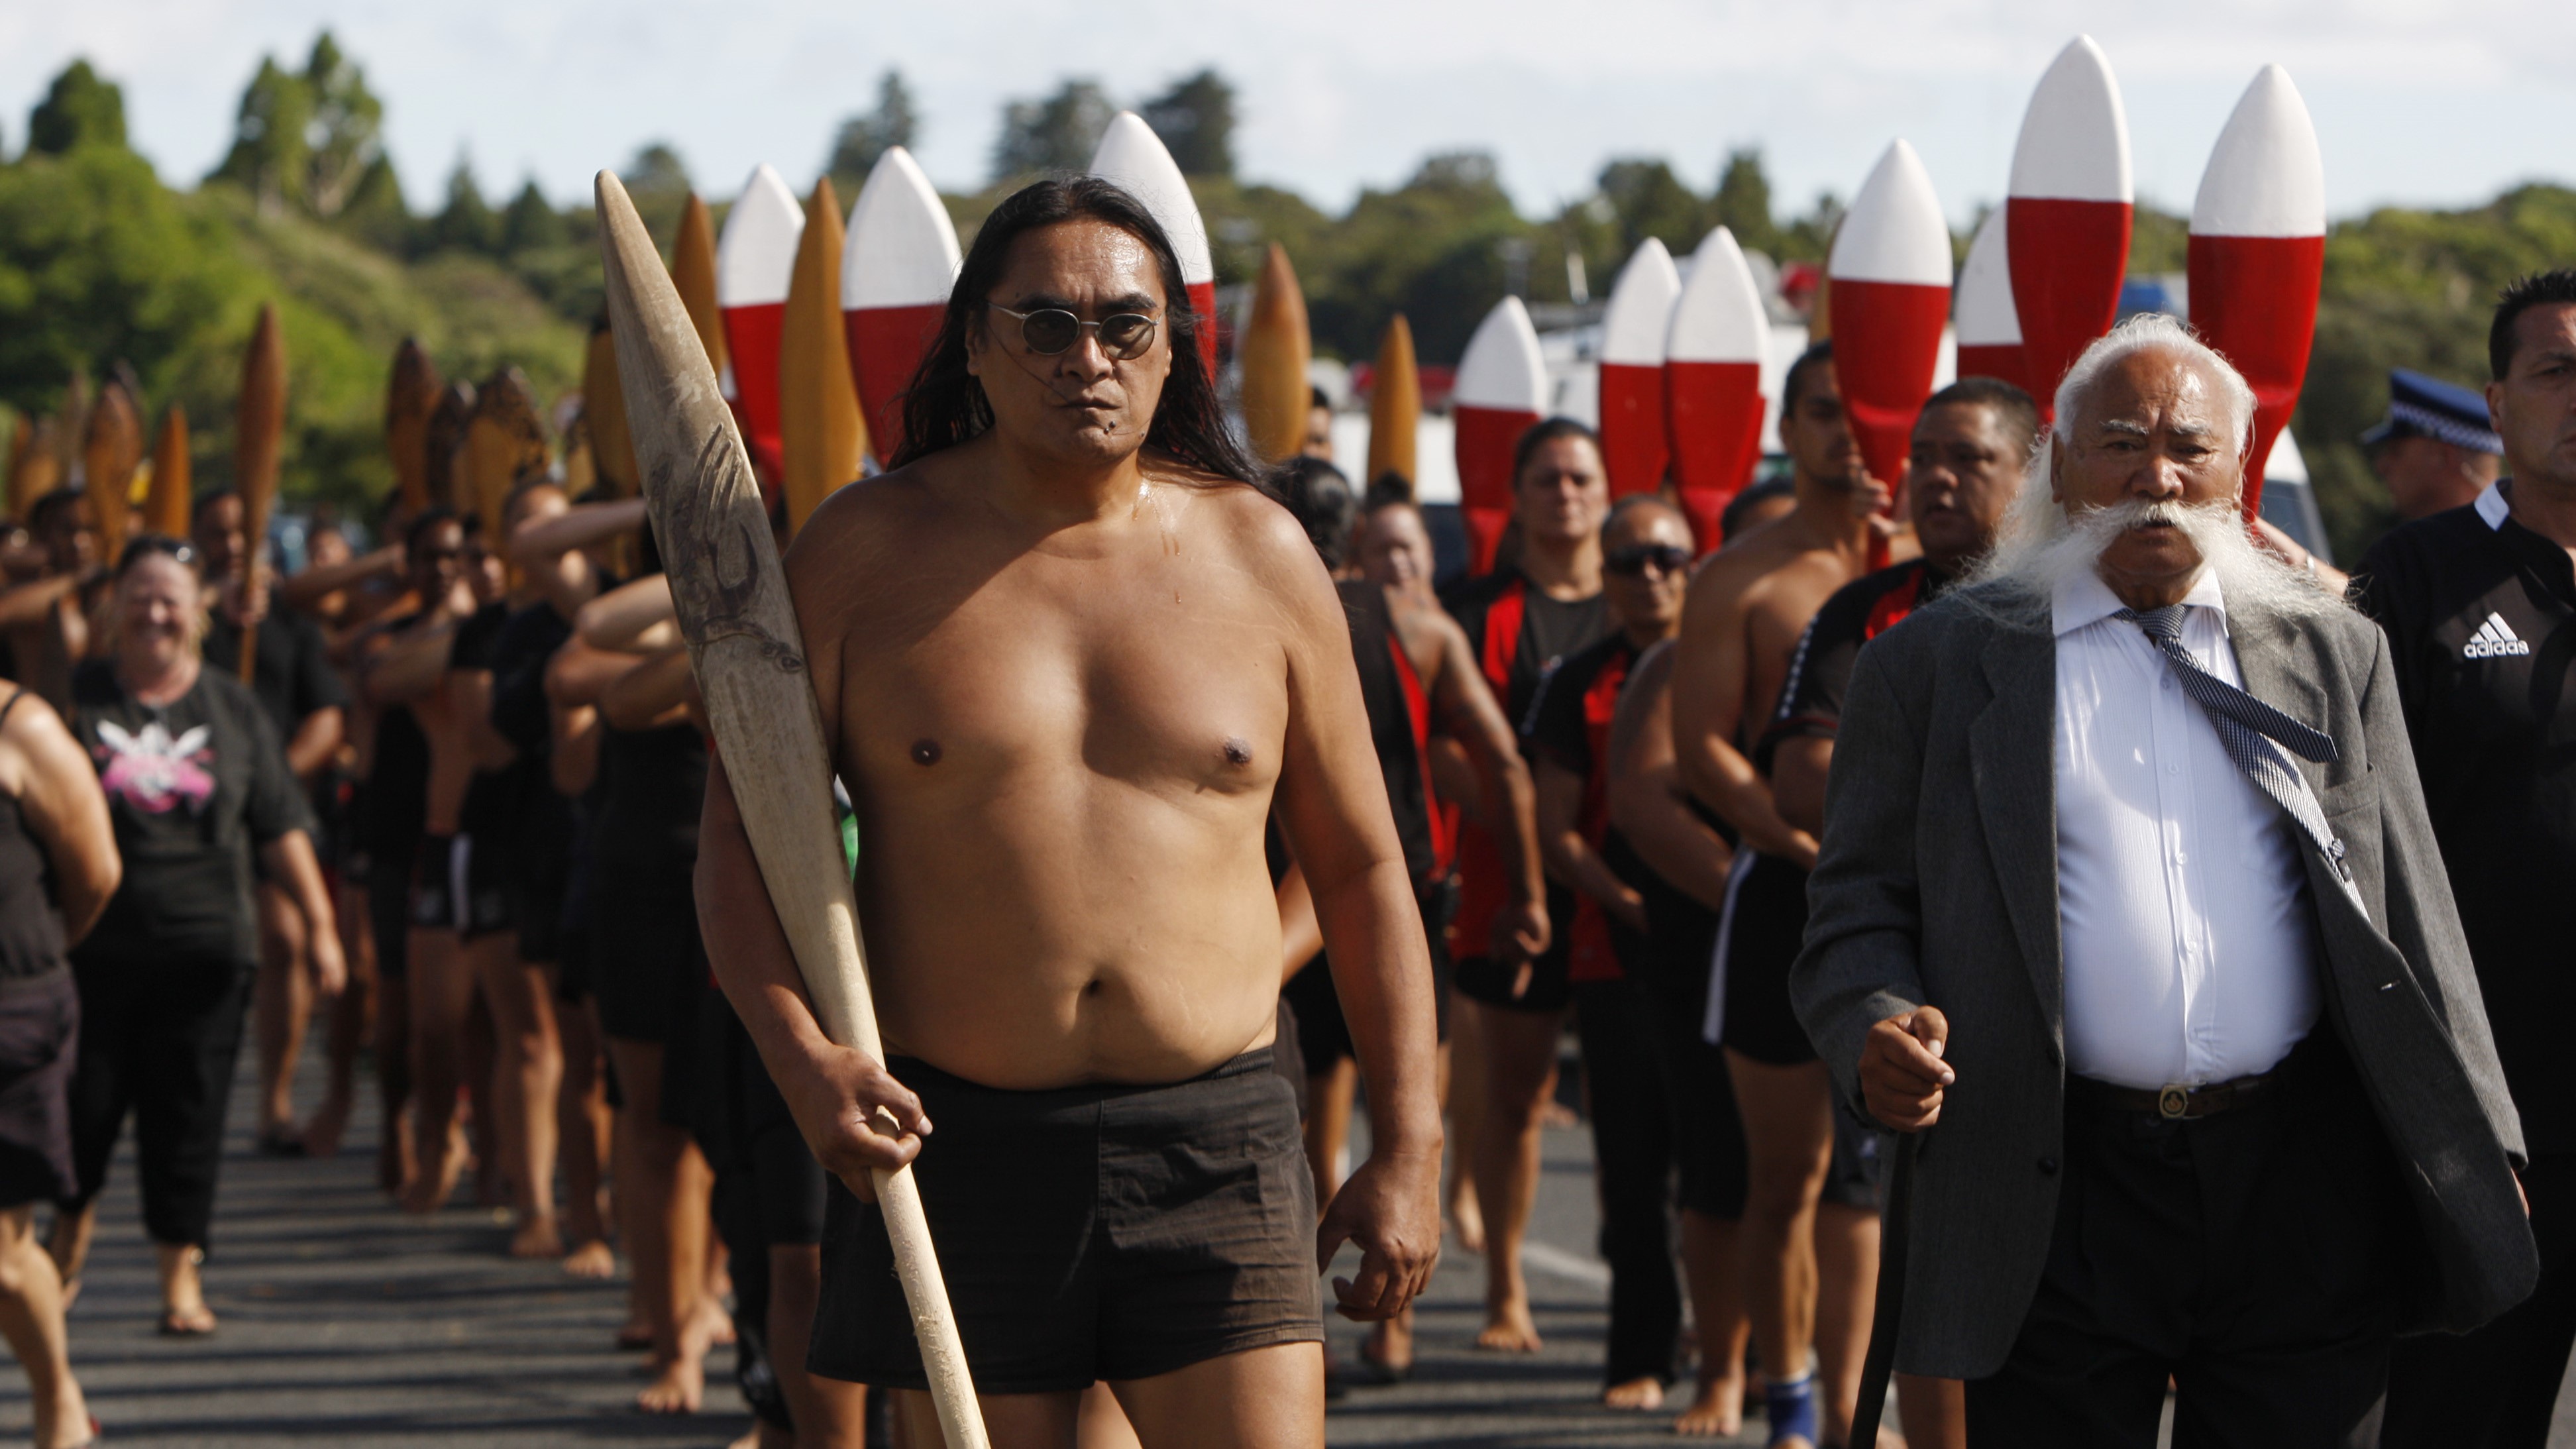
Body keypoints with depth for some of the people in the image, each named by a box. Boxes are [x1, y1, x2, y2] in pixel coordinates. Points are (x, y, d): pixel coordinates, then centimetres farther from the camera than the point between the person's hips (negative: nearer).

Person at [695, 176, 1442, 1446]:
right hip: (954, 1147, -1)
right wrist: (800, 1056, -17)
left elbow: (1361, 867, 13)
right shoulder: (864, 551, 3)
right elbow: (740, 831, 1)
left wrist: (1406, 1146, 8)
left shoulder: (1262, 556, 7)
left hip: (1215, 1145, 1)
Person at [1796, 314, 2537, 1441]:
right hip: (2063, 1194, -2)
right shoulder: (1937, 663, 7)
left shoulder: (2334, 653, 13)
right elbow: (1857, 912, 5)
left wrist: (2479, 1147, 7)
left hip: (2303, 1183, 2)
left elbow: (2413, 912, 13)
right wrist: (1878, 1031, -17)